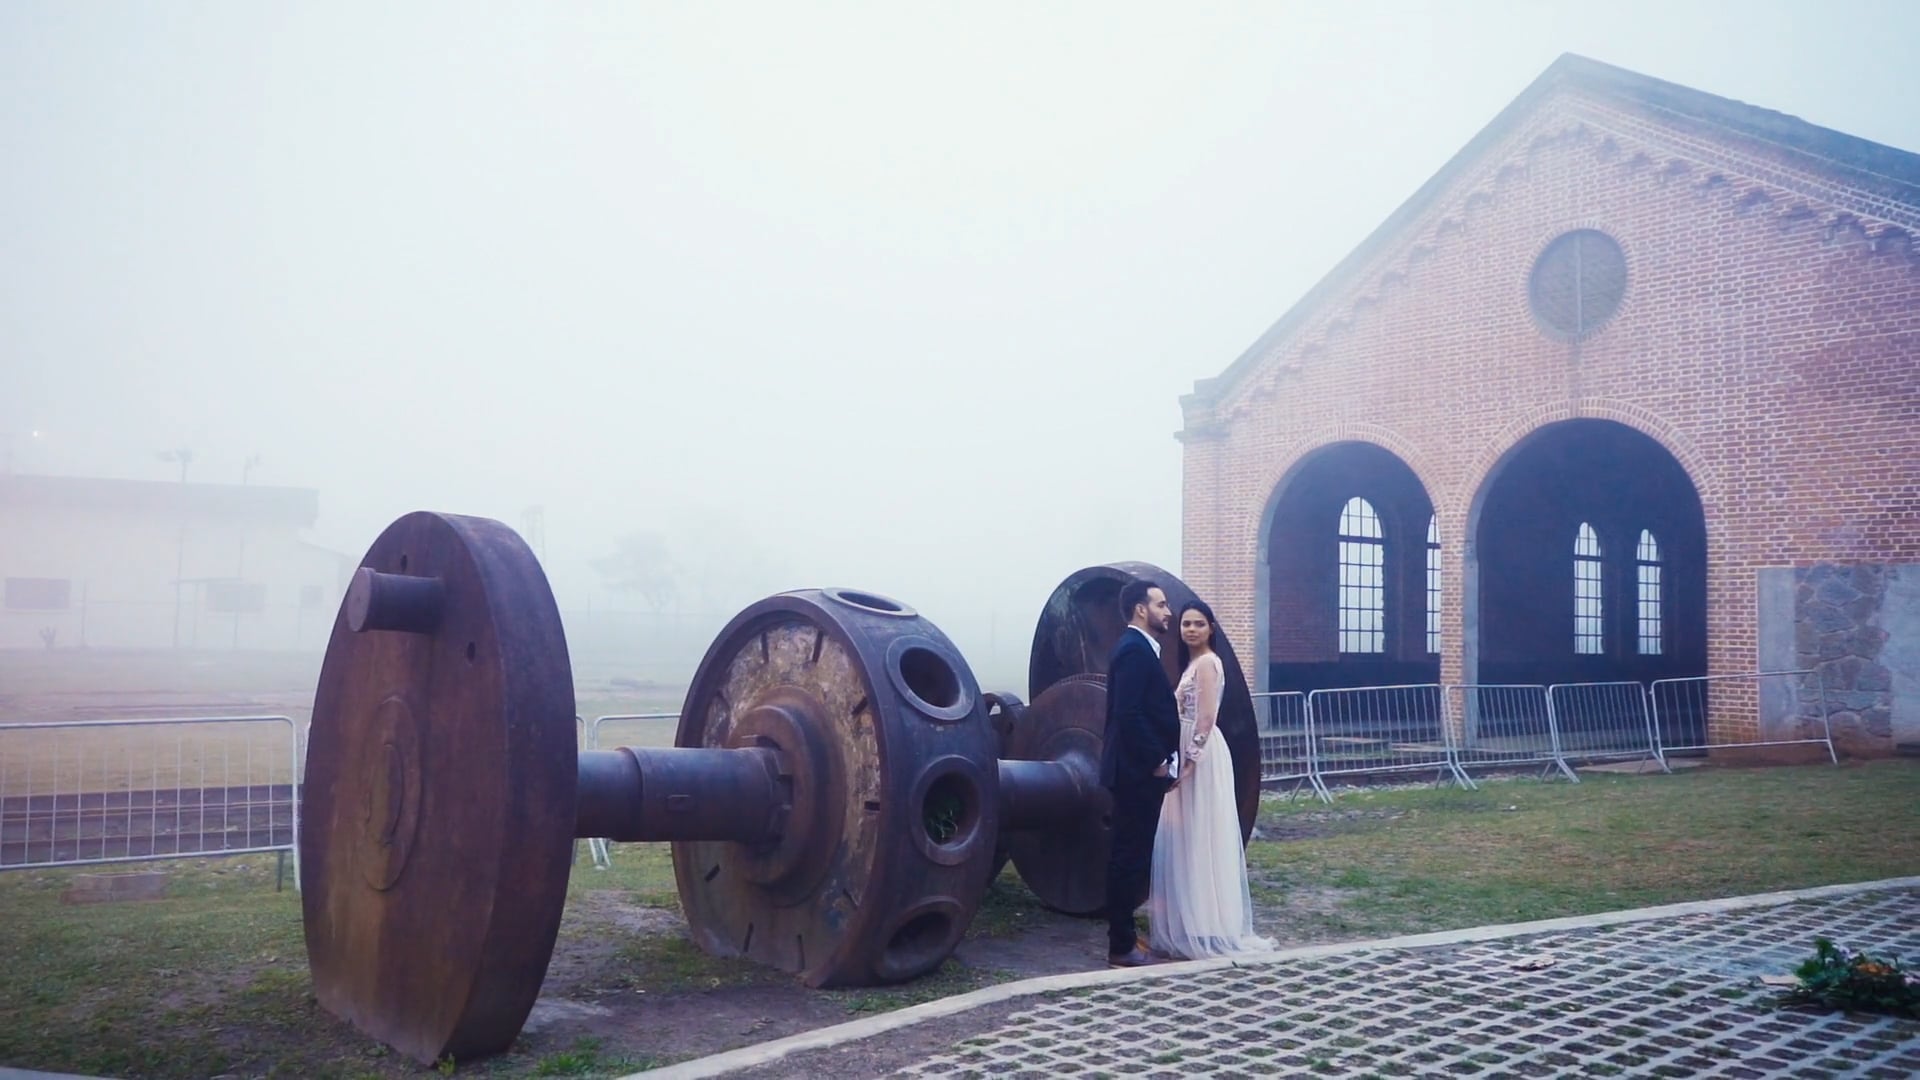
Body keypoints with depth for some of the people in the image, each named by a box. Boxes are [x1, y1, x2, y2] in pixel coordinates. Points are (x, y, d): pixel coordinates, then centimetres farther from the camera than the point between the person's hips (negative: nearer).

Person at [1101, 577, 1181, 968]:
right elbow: (1128, 713, -24)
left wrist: (1158, 759, 14)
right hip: (1138, 771, -10)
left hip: (1137, 770, 10)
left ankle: (1123, 935, 23)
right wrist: (1156, 761, -17)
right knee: (1130, 856, -5)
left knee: (1130, 855, 15)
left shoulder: (1138, 648, 16)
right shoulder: (1135, 649, -16)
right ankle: (1122, 947, 1)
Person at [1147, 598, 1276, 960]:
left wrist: (1188, 761, -21)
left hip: (1200, 756, -10)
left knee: (1200, 838, -5)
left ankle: (1206, 927, 1)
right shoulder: (1192, 662, 16)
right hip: (1191, 754, 10)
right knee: (1188, 840, 12)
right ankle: (1192, 922, 18)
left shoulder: (1206, 662, -13)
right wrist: (1183, 760, 15)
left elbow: (1206, 718, -20)